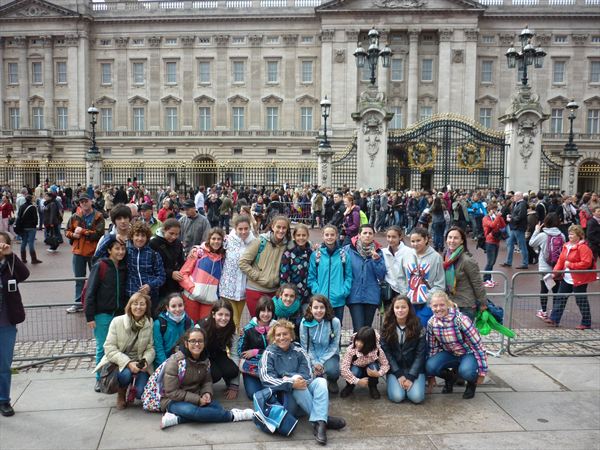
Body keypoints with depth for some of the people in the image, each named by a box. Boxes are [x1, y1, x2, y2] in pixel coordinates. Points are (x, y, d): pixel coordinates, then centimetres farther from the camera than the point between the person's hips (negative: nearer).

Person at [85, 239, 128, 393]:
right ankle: (100, 379, 16)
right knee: (102, 348, 2)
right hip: (102, 315, -4)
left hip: (120, 314, 4)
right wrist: (90, 316, -11)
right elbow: (90, 292, -8)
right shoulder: (100, 266, -7)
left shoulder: (124, 267, 7)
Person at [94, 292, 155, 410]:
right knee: (126, 374, -35)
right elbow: (109, 348, -13)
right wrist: (128, 363, -25)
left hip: (139, 364, 1)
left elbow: (150, 348, -3)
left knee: (141, 392, -21)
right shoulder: (117, 321, -9)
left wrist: (146, 361, -24)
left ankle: (133, 389, 20)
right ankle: (121, 395, 1)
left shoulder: (150, 323, -6)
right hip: (119, 362, -1)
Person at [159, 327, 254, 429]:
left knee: (216, 407, -24)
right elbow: (171, 392, -19)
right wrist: (197, 400, -22)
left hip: (196, 397, 6)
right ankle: (232, 415, -21)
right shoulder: (175, 361, -19)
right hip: (174, 400, -6)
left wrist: (207, 393, -11)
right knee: (190, 410, -37)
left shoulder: (205, 360, 0)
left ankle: (177, 418, -26)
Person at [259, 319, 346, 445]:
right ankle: (325, 418, -29)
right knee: (297, 389, -34)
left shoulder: (298, 350, 6)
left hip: (303, 388, 3)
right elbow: (266, 379, -16)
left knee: (320, 381, -24)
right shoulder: (269, 353, -3)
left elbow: (306, 374, -2)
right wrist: (291, 383, -28)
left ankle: (319, 422, -42)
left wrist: (290, 377, -21)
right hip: (284, 395, -3)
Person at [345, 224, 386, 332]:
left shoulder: (378, 252, 5)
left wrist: (376, 260, -12)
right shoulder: (349, 249, -2)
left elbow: (381, 276, 0)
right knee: (359, 330, -10)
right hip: (355, 295, -3)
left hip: (371, 296, 3)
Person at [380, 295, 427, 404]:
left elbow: (420, 353, -6)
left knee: (416, 397, -22)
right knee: (397, 397, -22)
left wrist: (411, 377, -14)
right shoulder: (387, 327, -2)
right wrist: (399, 375, -12)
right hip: (394, 368, 0)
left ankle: (410, 383, 11)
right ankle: (396, 383, 12)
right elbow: (386, 353, -4)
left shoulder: (417, 327, -4)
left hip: (414, 368, 0)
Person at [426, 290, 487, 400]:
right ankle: (450, 377, 8)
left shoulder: (461, 319, -27)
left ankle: (472, 382, 2)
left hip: (469, 353, -4)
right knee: (430, 366, -25)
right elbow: (432, 348, -2)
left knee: (466, 371, -36)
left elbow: (477, 345, -21)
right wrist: (431, 375, 2)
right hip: (450, 353, 4)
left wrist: (482, 372, -18)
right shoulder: (431, 322, -13)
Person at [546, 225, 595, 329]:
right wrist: (555, 271, -1)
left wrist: (570, 265, -20)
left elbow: (586, 263, -24)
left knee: (581, 300, 3)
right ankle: (554, 319, 17)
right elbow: (561, 260, 10)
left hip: (579, 279, -8)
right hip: (566, 278, 8)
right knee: (560, 297, 10)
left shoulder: (583, 247, -18)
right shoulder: (567, 246, 8)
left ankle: (586, 323, 17)